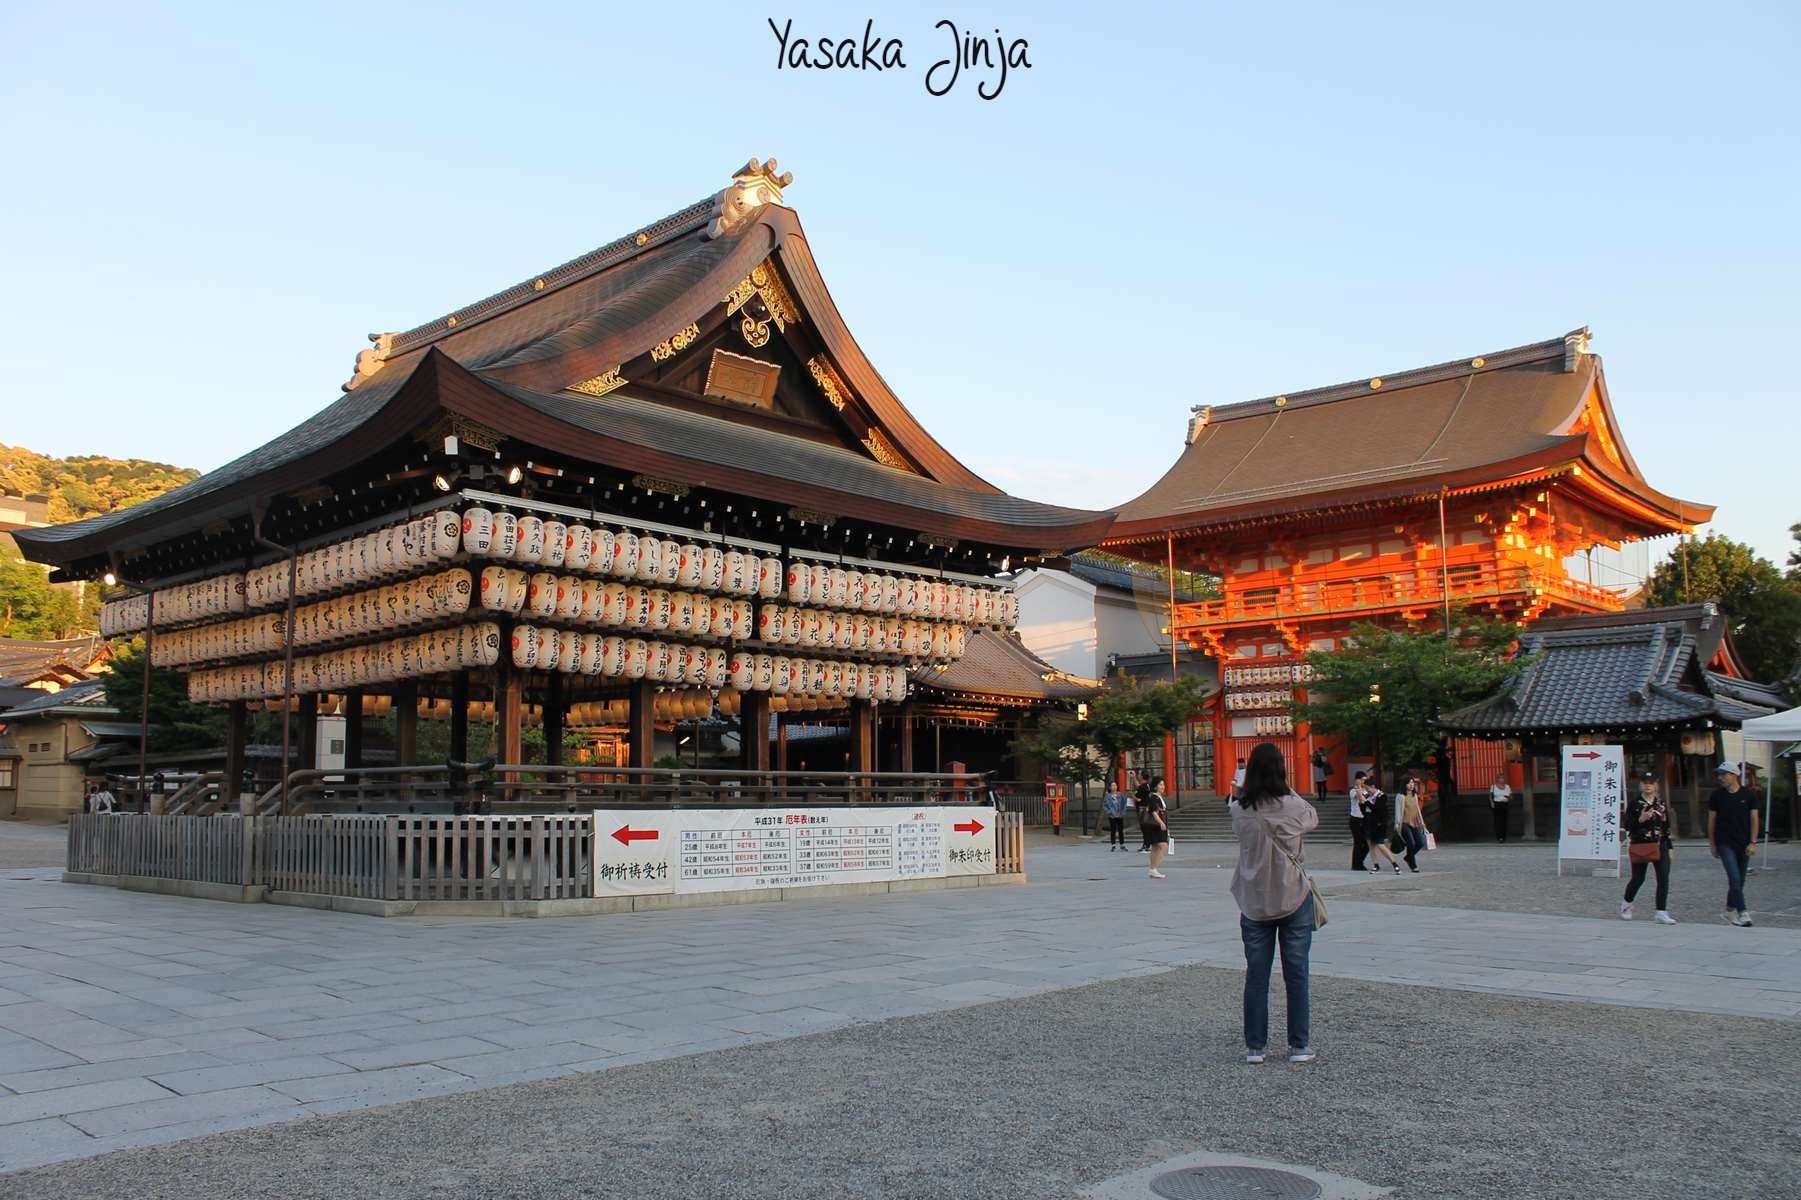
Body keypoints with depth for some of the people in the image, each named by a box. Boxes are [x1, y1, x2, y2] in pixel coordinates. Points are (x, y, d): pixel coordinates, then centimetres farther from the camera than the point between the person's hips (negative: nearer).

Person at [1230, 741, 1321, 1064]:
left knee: (1256, 976, 9)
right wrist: (1286, 790, 15)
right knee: (1296, 975, 8)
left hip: (1255, 903, 1)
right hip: (1294, 900, -1)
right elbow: (1314, 820, 9)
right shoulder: (1294, 807, -12)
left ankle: (1255, 1046, 13)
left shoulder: (1239, 811, -9)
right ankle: (1299, 1045, 13)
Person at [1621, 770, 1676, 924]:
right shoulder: (1634, 803, -2)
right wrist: (1641, 819, -23)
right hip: (1640, 846, -3)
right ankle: (1626, 904, 29)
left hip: (1660, 845, 3)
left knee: (1664, 878, -8)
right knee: (1638, 878, 4)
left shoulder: (1662, 803, 10)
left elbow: (1667, 826, 14)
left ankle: (1661, 912, -4)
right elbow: (1628, 826, -5)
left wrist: (1669, 848, 12)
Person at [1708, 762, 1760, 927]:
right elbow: (1711, 821, 5)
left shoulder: (1749, 795, 0)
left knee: (1739, 881, 9)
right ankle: (1742, 913, -16)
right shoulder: (1717, 795, 0)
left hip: (1744, 844, 2)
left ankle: (1730, 910, 25)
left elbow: (1754, 819, 2)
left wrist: (1753, 842, -5)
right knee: (1735, 878, -13)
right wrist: (1712, 844, 5)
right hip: (1725, 844, -2)